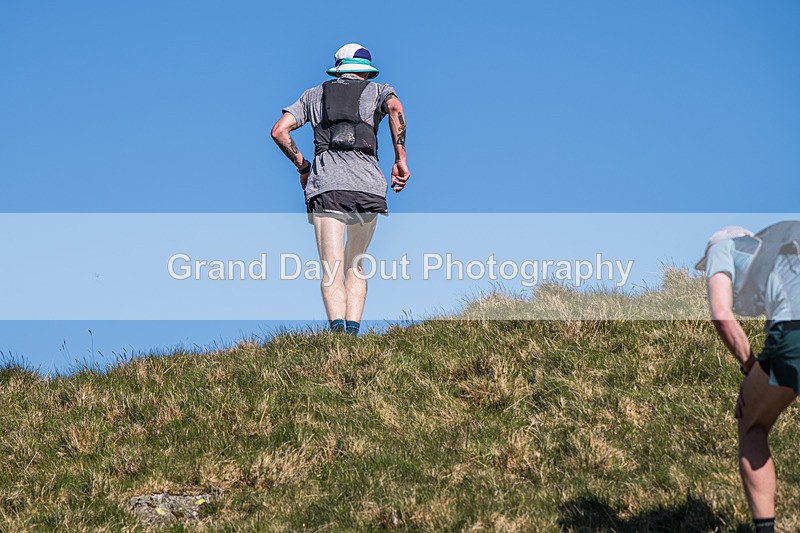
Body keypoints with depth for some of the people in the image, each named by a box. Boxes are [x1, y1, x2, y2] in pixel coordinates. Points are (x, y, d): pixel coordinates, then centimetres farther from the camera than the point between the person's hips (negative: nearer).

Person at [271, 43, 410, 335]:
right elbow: (395, 108, -5)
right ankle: (353, 331, -1)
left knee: (332, 270, -6)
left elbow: (279, 131, 13)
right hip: (368, 184, 0)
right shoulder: (378, 90, 20)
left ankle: (338, 328, -29)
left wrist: (302, 166, 24)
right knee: (355, 265, 15)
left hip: (325, 184, 0)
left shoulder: (313, 95, 26)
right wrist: (401, 159, -4)